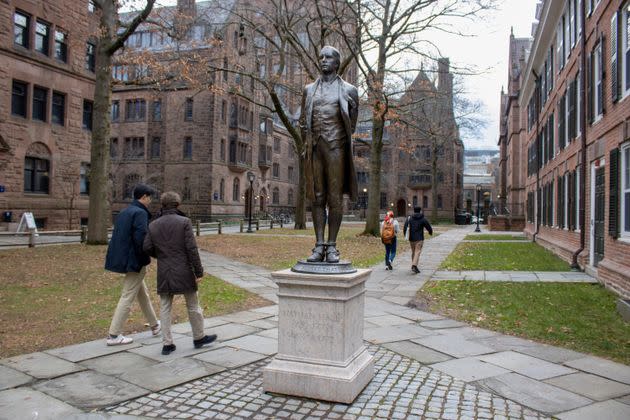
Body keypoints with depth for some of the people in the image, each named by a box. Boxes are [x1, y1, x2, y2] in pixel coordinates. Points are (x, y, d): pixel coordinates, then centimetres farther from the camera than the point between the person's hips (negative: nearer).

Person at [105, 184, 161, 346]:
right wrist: (146, 256, -12)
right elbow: (141, 238, -25)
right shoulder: (140, 213, -16)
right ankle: (114, 335, 5)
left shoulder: (124, 212, 12)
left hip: (123, 258, 10)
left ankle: (155, 326, 35)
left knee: (143, 293, 20)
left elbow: (119, 236, 14)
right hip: (135, 261, -10)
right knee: (127, 297, -1)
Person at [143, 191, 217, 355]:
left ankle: (167, 343, 12)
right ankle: (199, 338, 25)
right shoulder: (184, 221, -9)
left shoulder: (153, 225, 3)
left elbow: (147, 248, 0)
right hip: (184, 272, -3)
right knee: (193, 306, 12)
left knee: (165, 308, 11)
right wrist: (198, 271, -8)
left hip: (164, 274, 3)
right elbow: (192, 248, -13)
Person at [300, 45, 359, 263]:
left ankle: (332, 246, 2)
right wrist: (309, 143, 10)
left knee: (335, 198, -3)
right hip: (314, 149, 3)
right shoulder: (309, 89, 16)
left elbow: (351, 123, 11)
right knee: (317, 197, 2)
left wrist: (339, 143, 8)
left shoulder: (348, 90, 7)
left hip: (336, 148, -3)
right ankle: (319, 245, 5)